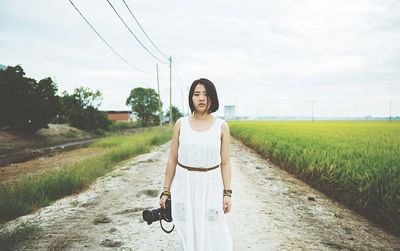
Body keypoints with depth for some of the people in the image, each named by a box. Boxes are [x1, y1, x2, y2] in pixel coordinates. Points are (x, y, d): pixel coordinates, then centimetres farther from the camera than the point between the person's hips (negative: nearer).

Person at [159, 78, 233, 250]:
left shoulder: (221, 126, -2)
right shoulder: (181, 124, 0)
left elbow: (225, 162, 1)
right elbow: (172, 159, 3)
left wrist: (227, 193, -4)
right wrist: (166, 191, 3)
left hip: (211, 186, -1)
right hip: (184, 185, 1)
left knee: (215, 237, 1)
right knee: (188, 235, 9)